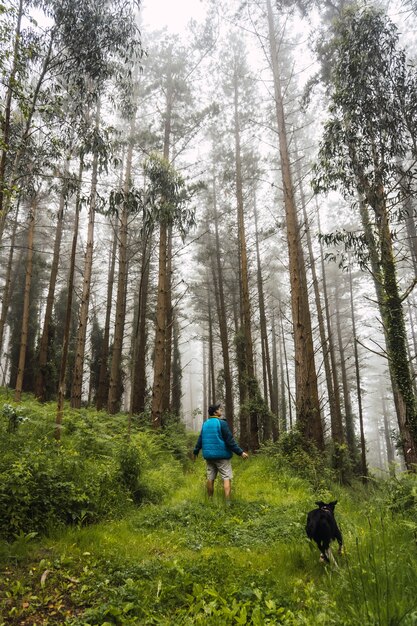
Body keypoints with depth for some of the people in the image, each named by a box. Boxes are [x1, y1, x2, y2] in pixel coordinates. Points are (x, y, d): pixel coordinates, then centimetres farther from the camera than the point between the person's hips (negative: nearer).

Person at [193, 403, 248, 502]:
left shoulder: (205, 424, 10)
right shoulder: (222, 423, -10)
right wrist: (240, 452, -12)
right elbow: (230, 440, -14)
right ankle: (228, 502, -12)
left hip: (209, 455, 7)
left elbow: (200, 439, 15)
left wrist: (196, 451, 28)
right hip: (221, 455, -6)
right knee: (227, 478, -5)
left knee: (210, 478, 12)